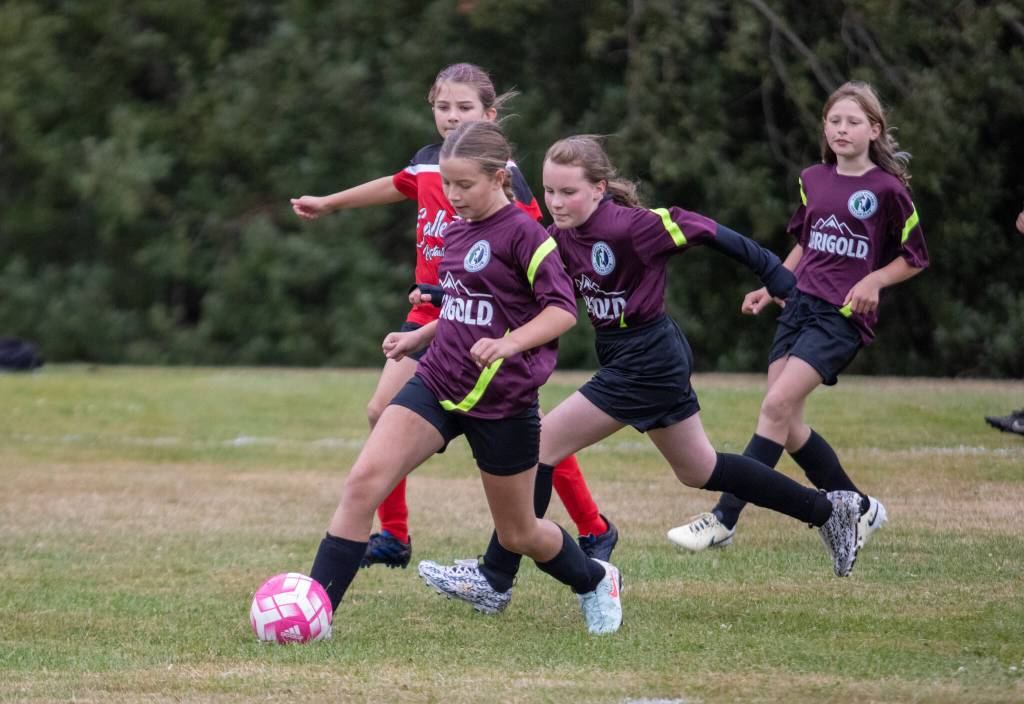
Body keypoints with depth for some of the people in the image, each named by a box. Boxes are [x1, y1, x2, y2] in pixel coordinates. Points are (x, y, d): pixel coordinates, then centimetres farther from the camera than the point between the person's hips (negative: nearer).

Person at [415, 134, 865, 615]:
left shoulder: (629, 226, -23)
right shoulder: (563, 236, 0)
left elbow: (705, 232, -17)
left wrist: (778, 278, -12)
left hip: (644, 364, -10)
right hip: (660, 359, 10)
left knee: (542, 445, -10)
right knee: (698, 471, 22)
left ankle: (495, 578, -5)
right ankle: (828, 510, 32)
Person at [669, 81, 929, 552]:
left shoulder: (887, 189, -5)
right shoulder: (813, 180, 12)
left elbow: (914, 259, 3)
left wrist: (873, 281, -12)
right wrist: (770, 288, 18)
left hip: (843, 315, -7)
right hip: (800, 303, 7)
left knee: (776, 406, -19)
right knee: (788, 427, 1)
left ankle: (723, 520, -19)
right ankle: (860, 508, 20)